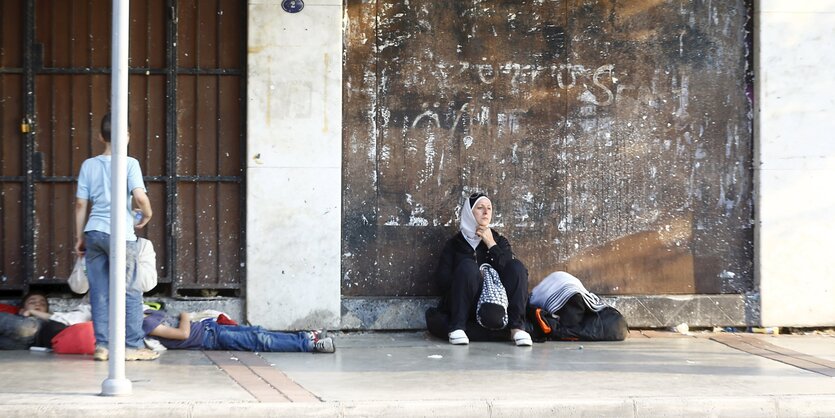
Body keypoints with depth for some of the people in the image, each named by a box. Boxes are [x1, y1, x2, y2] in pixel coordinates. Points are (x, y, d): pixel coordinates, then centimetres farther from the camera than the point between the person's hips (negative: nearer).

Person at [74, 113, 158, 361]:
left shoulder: (89, 165, 7)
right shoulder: (130, 164, -4)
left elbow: (81, 204, 7)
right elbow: (140, 196, -18)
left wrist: (79, 238, 14)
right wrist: (147, 214, 3)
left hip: (94, 232, 4)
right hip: (120, 234, -4)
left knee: (99, 292, 7)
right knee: (130, 292, 4)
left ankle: (102, 345, 6)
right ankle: (133, 346, 3)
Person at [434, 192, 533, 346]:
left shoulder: (499, 240, 17)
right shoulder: (455, 243, 10)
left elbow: (514, 271, -2)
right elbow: (442, 278, -3)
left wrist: (491, 245, -6)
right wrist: (474, 276, -15)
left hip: (496, 303, 3)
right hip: (467, 306, -2)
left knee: (517, 267, -18)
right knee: (468, 266, -29)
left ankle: (517, 327, -28)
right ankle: (457, 328, -34)